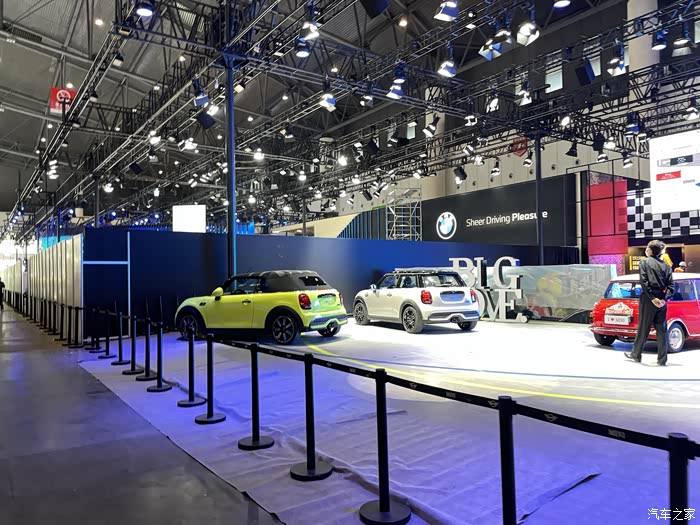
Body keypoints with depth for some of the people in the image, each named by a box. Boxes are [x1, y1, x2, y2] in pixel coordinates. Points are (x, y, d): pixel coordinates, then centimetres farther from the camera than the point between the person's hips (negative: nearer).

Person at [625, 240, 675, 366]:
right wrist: (664, 299, -5)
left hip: (648, 299, -4)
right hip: (661, 301, 4)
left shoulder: (645, 262, -1)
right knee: (661, 330, 7)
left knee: (643, 328, 4)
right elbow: (671, 285, 2)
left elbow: (644, 282, -13)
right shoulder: (666, 266, 11)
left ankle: (636, 354, 15)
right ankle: (662, 359, 9)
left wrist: (652, 298, -13)